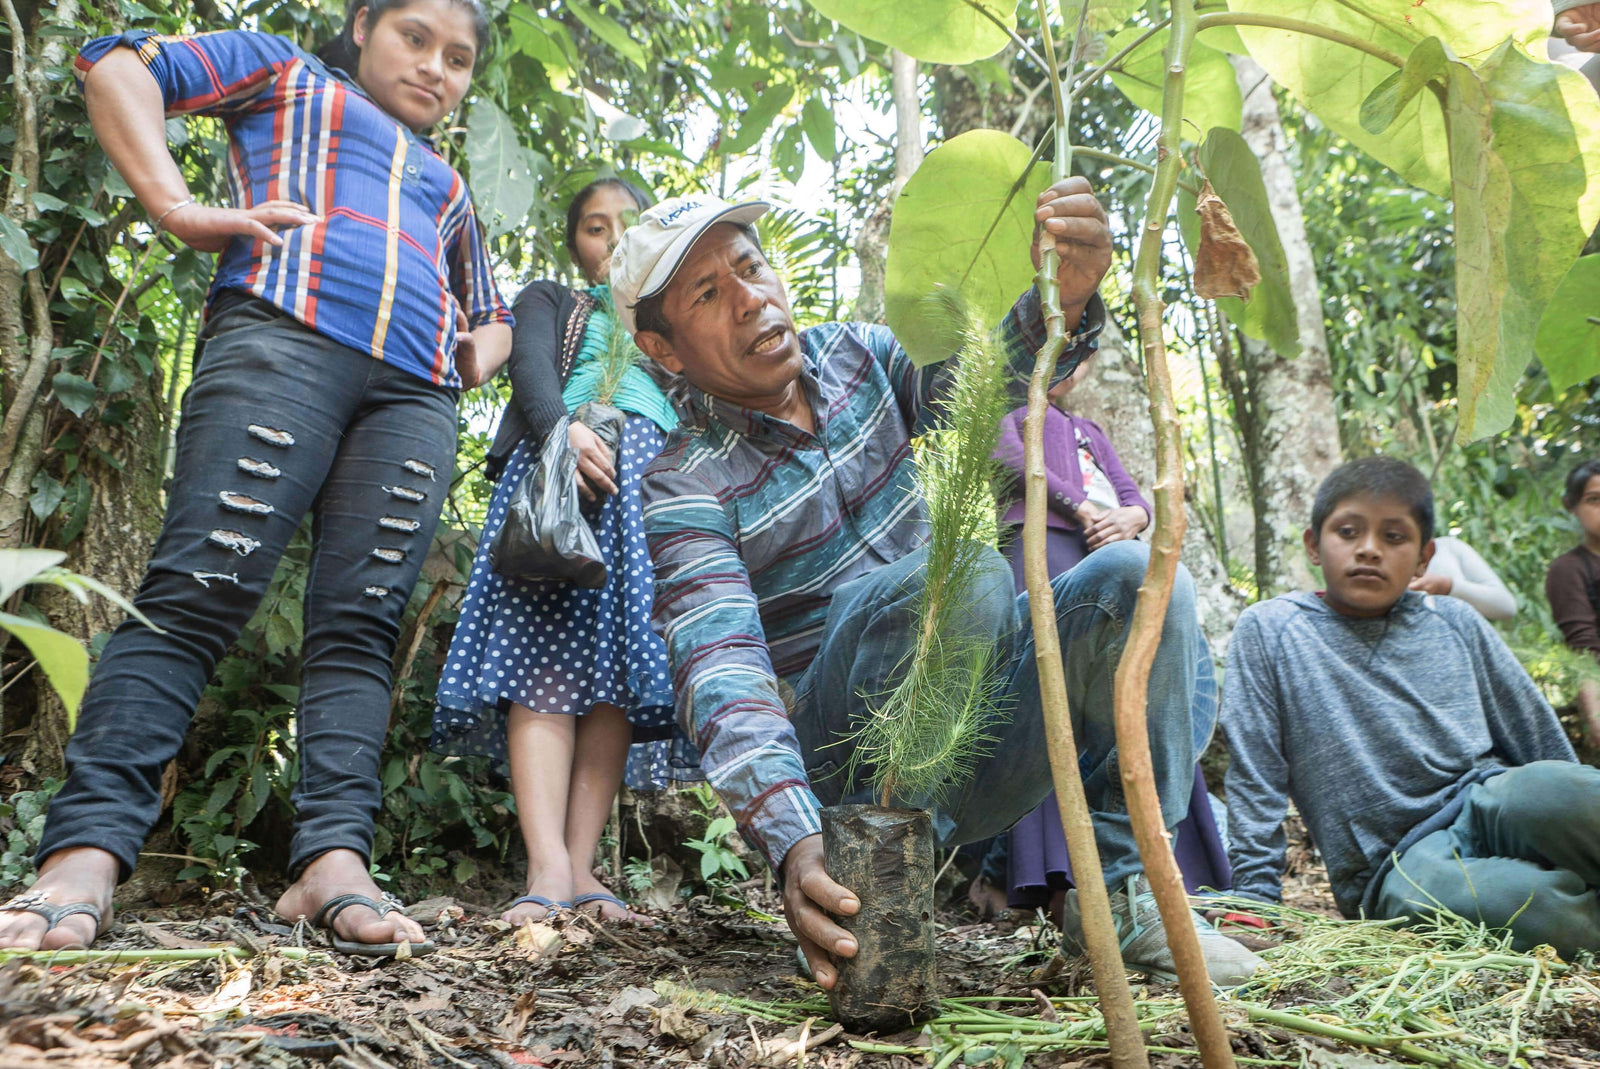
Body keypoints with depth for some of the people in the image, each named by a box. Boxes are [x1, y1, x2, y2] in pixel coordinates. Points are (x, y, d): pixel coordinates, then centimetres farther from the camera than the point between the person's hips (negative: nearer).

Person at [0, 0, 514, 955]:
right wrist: (181, 209, -5)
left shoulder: (449, 189, 36)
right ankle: (87, 853, -22)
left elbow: (494, 317, 42)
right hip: (284, 337, -5)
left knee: (362, 624, -9)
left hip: (416, 396, 5)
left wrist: (479, 359, 17)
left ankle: (334, 858, -16)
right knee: (201, 589, -17)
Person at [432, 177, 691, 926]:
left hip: (651, 475, 3)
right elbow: (530, 366, 4)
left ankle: (581, 869, -14)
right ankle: (548, 869, -27)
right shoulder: (549, 301, 26)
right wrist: (560, 427, -18)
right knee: (544, 661, -18)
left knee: (618, 668, -11)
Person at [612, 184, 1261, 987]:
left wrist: (1065, 296, -35)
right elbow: (720, 679, -24)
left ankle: (1119, 887, -11)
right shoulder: (687, 489, -11)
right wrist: (793, 845, -41)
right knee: (967, 575, -32)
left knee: (1136, 575, -17)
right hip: (839, 762, -5)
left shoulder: (853, 356, 7)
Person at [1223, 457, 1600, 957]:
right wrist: (1256, 903, -2)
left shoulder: (1456, 624, 13)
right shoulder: (1268, 631, 1)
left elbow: (1538, 736, 19)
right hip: (1396, 861, -3)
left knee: (1548, 789, -34)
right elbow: (1253, 777, 0)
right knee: (1522, 902, -36)